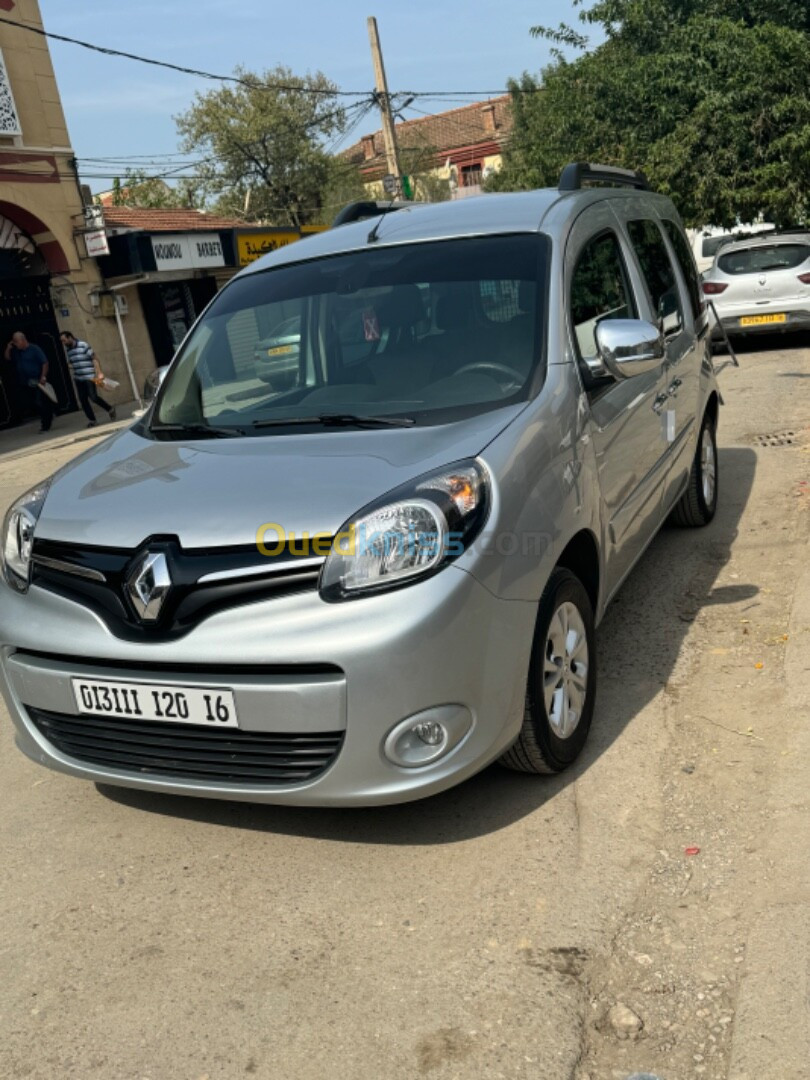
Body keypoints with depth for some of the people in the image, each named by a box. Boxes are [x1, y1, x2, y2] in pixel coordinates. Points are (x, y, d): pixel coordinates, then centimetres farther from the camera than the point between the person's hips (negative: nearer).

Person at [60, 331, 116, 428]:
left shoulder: (83, 345, -10)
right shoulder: (67, 350, 9)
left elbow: (95, 358, -10)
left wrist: (99, 373, -16)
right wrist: (70, 366, 1)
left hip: (89, 377, -6)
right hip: (78, 379, 6)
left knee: (93, 397, -10)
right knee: (83, 400, 4)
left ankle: (110, 409, 14)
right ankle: (91, 420, 13)